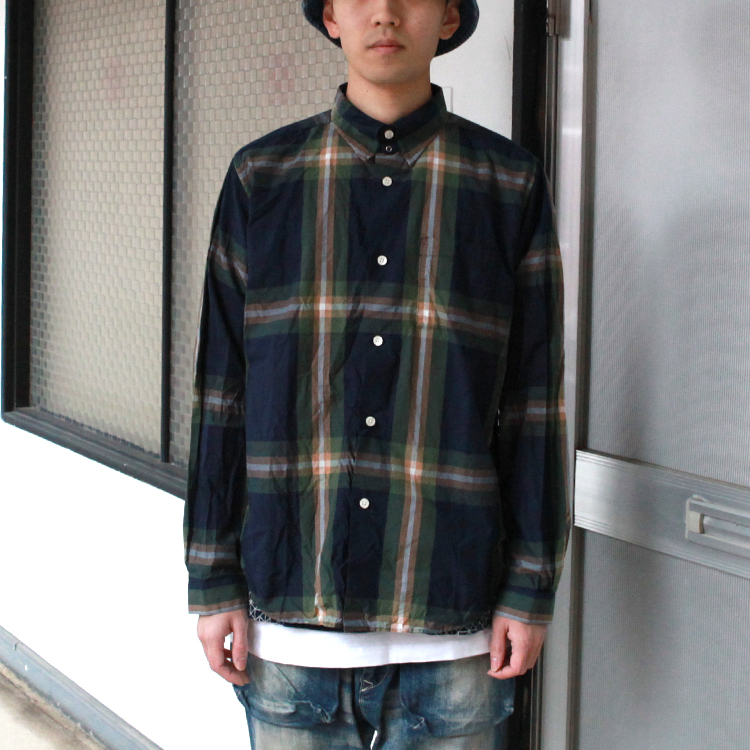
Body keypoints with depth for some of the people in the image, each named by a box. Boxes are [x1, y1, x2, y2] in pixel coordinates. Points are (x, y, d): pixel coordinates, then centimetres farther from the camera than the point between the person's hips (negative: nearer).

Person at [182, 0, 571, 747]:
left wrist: (532, 589, -1)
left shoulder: (511, 185, 1)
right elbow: (220, 391, 5)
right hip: (290, 607, 1)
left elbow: (534, 398, 2)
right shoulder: (262, 176, 4)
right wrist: (212, 581, 2)